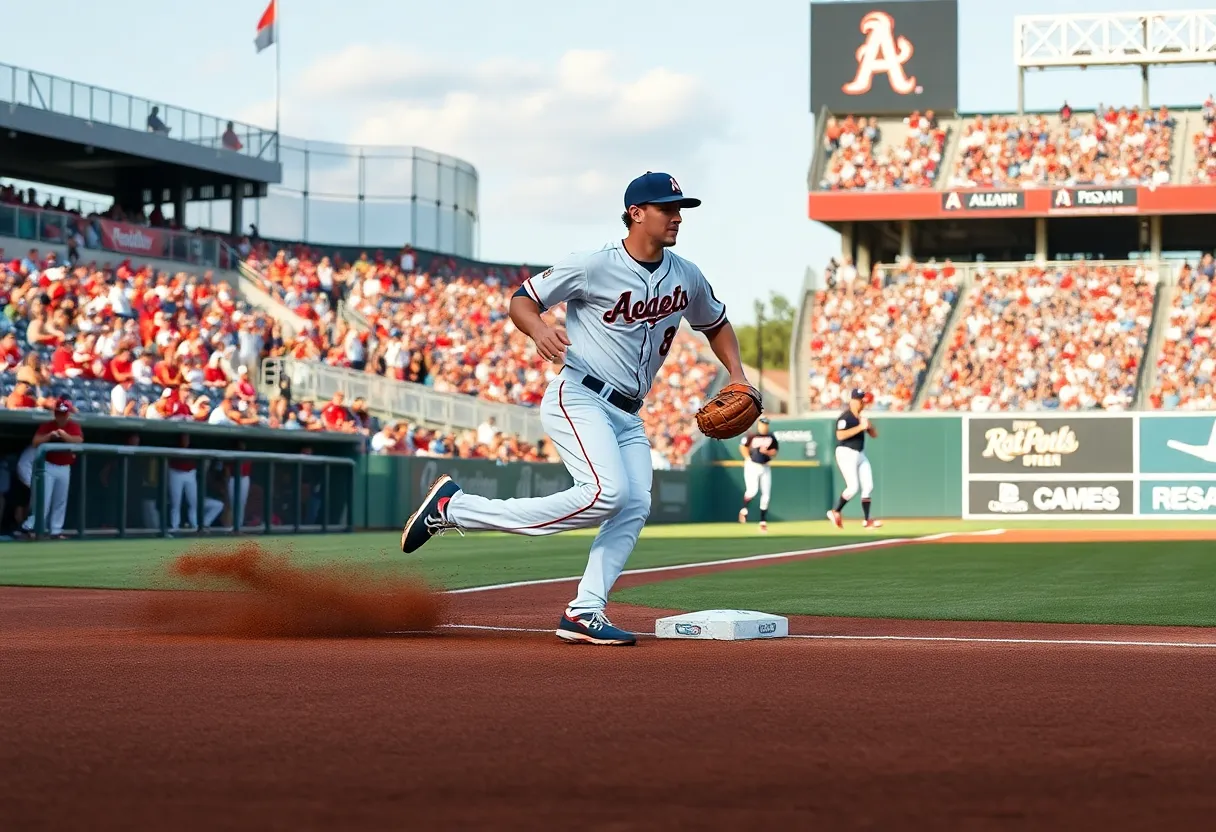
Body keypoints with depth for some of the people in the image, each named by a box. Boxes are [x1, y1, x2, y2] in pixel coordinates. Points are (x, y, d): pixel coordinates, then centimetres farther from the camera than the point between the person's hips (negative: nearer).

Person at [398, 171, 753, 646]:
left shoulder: (687, 278, 9)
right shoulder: (593, 267, -10)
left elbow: (716, 323, 28)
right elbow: (521, 300, -4)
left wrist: (736, 374, 11)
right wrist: (539, 329, -27)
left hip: (627, 415, 8)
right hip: (577, 398, -8)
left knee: (635, 508, -9)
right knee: (606, 492, -26)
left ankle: (584, 613, -8)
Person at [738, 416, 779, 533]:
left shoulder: (771, 438, 2)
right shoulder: (751, 436, -8)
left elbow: (774, 452, 5)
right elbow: (743, 447, 3)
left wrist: (766, 452, -15)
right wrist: (748, 459, -7)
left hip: (765, 467, 4)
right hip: (752, 466, -4)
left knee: (766, 494, 1)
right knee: (752, 490, -20)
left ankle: (763, 521, 8)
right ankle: (744, 509, 10)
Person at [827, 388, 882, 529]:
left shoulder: (861, 418, 14)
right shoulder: (845, 417, -11)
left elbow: (874, 435, 15)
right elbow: (840, 435, -25)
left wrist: (868, 425, -7)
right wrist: (860, 427, -25)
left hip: (860, 455, 8)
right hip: (846, 454, -8)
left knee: (868, 486, 1)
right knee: (853, 487, -15)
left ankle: (867, 521, 3)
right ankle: (835, 513, 2)